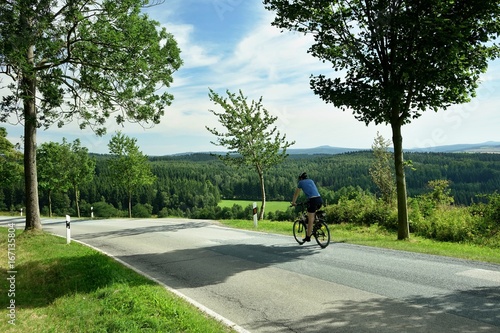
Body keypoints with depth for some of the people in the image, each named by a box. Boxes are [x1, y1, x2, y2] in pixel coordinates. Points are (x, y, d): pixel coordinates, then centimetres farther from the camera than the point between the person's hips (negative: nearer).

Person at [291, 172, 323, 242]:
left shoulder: (301, 182, 14)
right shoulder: (311, 181, 27)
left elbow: (296, 194, 23)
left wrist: (293, 202, 36)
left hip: (312, 200, -5)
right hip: (320, 199, 5)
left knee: (310, 220, 3)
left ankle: (308, 237, 10)